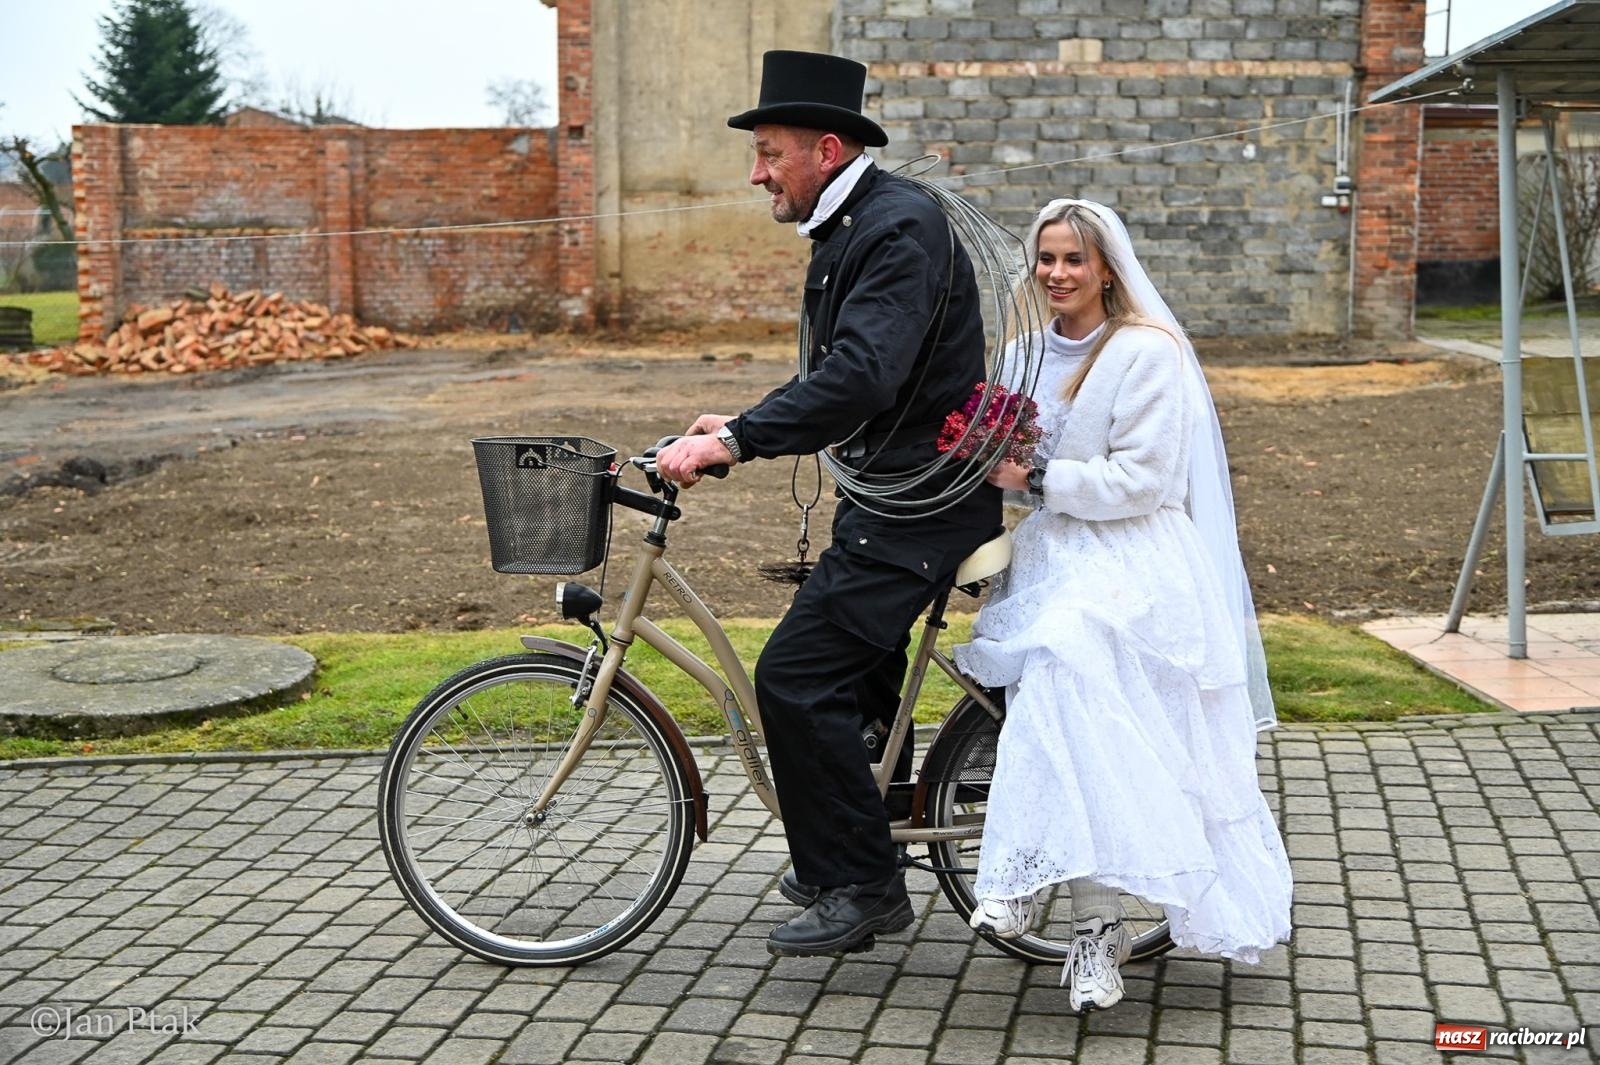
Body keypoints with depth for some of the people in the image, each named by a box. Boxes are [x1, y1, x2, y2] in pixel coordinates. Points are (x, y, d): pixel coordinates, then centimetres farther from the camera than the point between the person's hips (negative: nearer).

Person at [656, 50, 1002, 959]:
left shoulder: (900, 227, -19)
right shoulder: (849, 229, 12)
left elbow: (864, 375, -32)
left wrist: (736, 441, -33)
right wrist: (746, 426, 7)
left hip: (920, 506, -11)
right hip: (890, 491, 11)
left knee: (797, 678, -13)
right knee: (853, 666, 20)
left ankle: (860, 887, 0)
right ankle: (850, 861, 36)